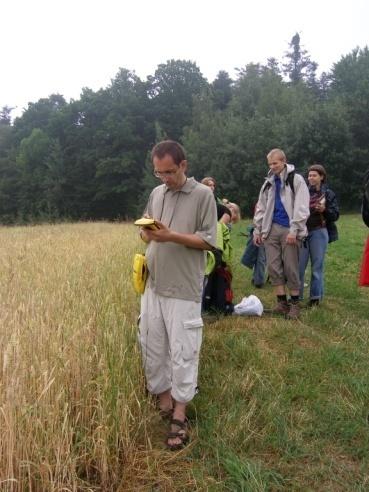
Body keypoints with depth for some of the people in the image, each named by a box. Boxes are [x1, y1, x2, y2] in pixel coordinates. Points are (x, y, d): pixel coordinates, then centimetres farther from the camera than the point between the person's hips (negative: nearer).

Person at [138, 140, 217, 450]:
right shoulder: (156, 193, 11)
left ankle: (179, 417, 15)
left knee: (182, 352, 1)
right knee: (152, 346, 11)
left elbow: (209, 241, -9)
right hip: (154, 287, 6)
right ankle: (164, 404, 30)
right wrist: (147, 233, -7)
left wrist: (171, 236, -20)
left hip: (183, 290, -6)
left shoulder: (203, 194, -6)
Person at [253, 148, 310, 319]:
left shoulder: (296, 179, -3)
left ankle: (295, 303, 10)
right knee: (274, 267, 3)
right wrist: (257, 229, 12)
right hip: (271, 229, 6)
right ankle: (282, 302, 12)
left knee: (290, 268, -2)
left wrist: (294, 230, -17)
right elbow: (261, 208, 18)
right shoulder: (269, 183, 15)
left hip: (288, 230, -5)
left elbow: (301, 208, -10)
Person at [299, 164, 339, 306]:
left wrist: (325, 210, -17)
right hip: (302, 232, 2)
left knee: (317, 266, 5)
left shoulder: (328, 194, 2)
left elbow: (335, 215, 0)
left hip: (319, 233, -2)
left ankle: (316, 297, 15)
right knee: (298, 265, 2)